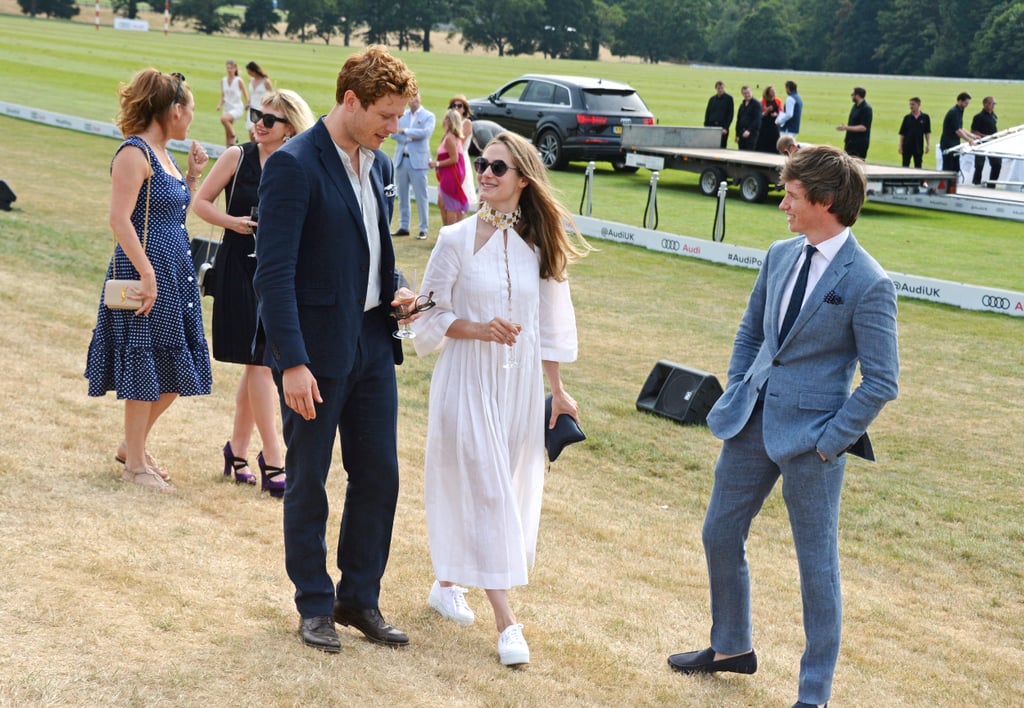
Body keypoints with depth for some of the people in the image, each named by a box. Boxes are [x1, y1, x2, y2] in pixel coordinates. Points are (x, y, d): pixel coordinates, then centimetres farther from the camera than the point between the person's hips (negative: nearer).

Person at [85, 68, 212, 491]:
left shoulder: (162, 154, 14)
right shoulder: (134, 153, -13)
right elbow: (120, 219, -20)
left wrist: (192, 176, 10)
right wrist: (147, 273, -24)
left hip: (175, 273, 9)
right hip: (147, 270, -9)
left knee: (177, 367, 13)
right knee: (145, 366, -1)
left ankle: (134, 445, 27)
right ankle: (135, 464, 9)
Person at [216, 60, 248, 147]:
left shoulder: (239, 81, -9)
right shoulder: (223, 80, 4)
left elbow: (246, 96, -4)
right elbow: (223, 96, 13)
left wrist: (247, 106, -13)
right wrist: (220, 105, -2)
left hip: (237, 108, -6)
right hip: (227, 108, 6)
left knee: (224, 119, -33)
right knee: (227, 134, 5)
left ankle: (234, 138, -15)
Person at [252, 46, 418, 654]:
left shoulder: (379, 165, 9)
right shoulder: (293, 165, -16)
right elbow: (275, 273, -19)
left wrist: (398, 290, 1)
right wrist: (292, 362, -23)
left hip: (372, 342, 7)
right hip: (317, 349, -7)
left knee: (379, 474, 10)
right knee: (309, 481, 8)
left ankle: (360, 598, 24)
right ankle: (315, 606, 21)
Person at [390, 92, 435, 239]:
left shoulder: (428, 116, 1)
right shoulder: (402, 115, 12)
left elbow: (425, 132, -16)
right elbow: (393, 133, 4)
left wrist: (405, 131, -12)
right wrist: (409, 138, -12)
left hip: (418, 161, -5)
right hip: (402, 159, 5)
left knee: (421, 197, -4)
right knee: (402, 196, 9)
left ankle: (423, 229, 0)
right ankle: (404, 227, 16)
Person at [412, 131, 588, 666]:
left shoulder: (541, 244, 2)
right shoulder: (457, 240, -8)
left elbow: (548, 323, 9)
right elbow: (431, 316, -4)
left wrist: (557, 390, 12)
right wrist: (481, 330, -20)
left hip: (520, 381, 4)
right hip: (468, 379, -4)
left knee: (509, 489, 10)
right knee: (484, 490, -6)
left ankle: (447, 583, 30)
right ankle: (506, 621, -5)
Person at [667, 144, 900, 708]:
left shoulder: (868, 284, -16)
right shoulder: (780, 256, 5)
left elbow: (881, 381, -14)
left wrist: (830, 442, -15)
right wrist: (736, 397, 9)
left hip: (811, 435, -7)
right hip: (752, 422, 7)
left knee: (817, 564, 5)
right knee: (720, 536, 18)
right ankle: (731, 648, 41)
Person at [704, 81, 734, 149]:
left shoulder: (728, 98, 2)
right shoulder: (712, 99, 13)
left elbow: (730, 114, -3)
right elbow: (707, 113, 14)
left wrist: (726, 128, -11)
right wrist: (706, 127, 4)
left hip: (722, 128, -3)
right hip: (712, 127, 3)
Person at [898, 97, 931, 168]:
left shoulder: (925, 117, 0)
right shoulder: (907, 118, 0)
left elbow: (927, 132, 4)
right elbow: (902, 133, 2)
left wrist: (928, 145, -3)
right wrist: (900, 146, -2)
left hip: (918, 147, 0)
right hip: (907, 146, 0)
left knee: (918, 167, 7)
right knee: (905, 166, 3)